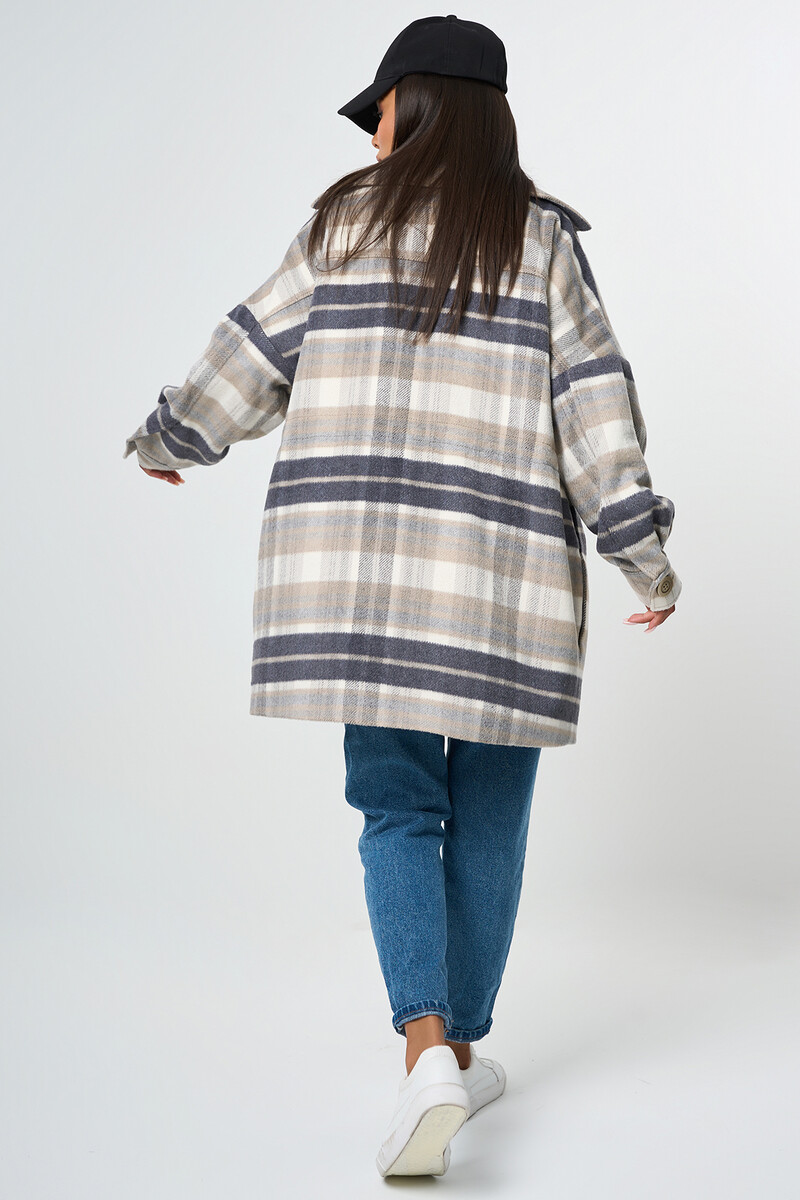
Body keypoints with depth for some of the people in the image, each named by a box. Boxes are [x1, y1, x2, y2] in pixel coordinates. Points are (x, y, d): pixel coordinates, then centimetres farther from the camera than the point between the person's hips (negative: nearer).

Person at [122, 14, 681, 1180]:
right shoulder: (540, 235, 4)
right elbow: (593, 402, -2)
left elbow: (252, 354, 11)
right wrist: (644, 551, 2)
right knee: (488, 814, 13)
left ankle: (427, 1047, -14)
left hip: (361, 566, 0)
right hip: (504, 571, 0)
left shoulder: (347, 219, 6)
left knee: (395, 805, 5)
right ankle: (463, 1049, 23)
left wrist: (167, 441, 28)